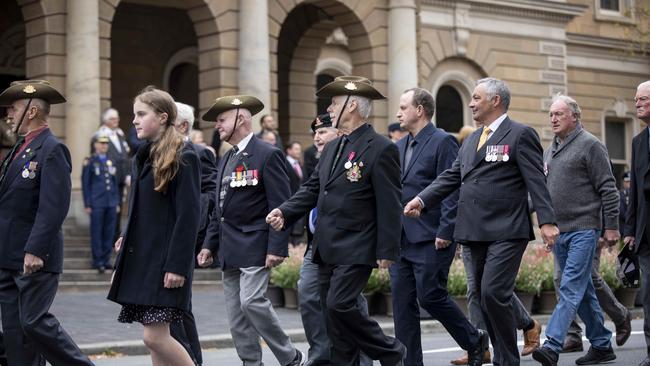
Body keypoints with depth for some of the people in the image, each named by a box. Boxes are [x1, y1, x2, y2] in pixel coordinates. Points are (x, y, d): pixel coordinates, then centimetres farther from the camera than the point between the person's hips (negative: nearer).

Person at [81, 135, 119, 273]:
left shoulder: (110, 162, 16)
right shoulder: (90, 162, 1)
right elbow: (85, 184, -1)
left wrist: (117, 202, 15)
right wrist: (87, 204, -6)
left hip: (111, 204, 5)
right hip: (97, 203, -5)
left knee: (109, 232, 5)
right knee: (97, 232, -1)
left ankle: (106, 259, 13)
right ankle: (97, 260, 5)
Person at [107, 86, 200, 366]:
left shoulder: (184, 158, -9)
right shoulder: (143, 158, 15)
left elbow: (189, 216, -14)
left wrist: (178, 266, -20)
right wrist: (122, 263, 15)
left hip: (165, 261, -8)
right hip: (139, 259, 8)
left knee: (154, 336, -11)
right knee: (156, 337, 7)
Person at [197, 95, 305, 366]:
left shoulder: (267, 155, -9)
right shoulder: (226, 160, 17)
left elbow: (280, 206, -14)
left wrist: (277, 247, -19)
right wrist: (210, 244, 15)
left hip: (255, 247, -8)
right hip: (230, 251, 8)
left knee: (252, 301, -17)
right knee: (236, 314, 6)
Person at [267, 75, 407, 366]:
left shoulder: (381, 149, -11)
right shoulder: (333, 147, 14)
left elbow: (389, 205, -13)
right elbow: (312, 188, 16)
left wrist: (387, 253, -15)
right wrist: (285, 213, -1)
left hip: (356, 249, -8)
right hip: (326, 248, 8)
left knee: (340, 305, -16)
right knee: (334, 313, 9)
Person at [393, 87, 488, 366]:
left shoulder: (443, 142, -8)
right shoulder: (399, 147, 16)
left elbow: (452, 191, -13)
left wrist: (445, 233, -17)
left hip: (431, 239, -7)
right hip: (401, 239, 7)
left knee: (431, 296, -6)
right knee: (402, 302, 4)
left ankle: (474, 340, 16)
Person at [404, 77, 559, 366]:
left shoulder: (520, 135, -3)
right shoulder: (471, 141, 20)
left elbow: (536, 180, -10)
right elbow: (451, 176, 15)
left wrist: (546, 221, -19)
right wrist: (422, 200, 1)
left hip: (506, 231, -8)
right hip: (477, 232, 8)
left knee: (493, 293, -16)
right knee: (485, 297, 10)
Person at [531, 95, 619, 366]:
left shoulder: (589, 145, -5)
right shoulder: (550, 150, 17)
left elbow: (608, 189, -8)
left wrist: (611, 226, -12)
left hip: (583, 229, -8)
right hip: (558, 231, 8)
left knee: (571, 288, -14)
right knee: (583, 290, 12)